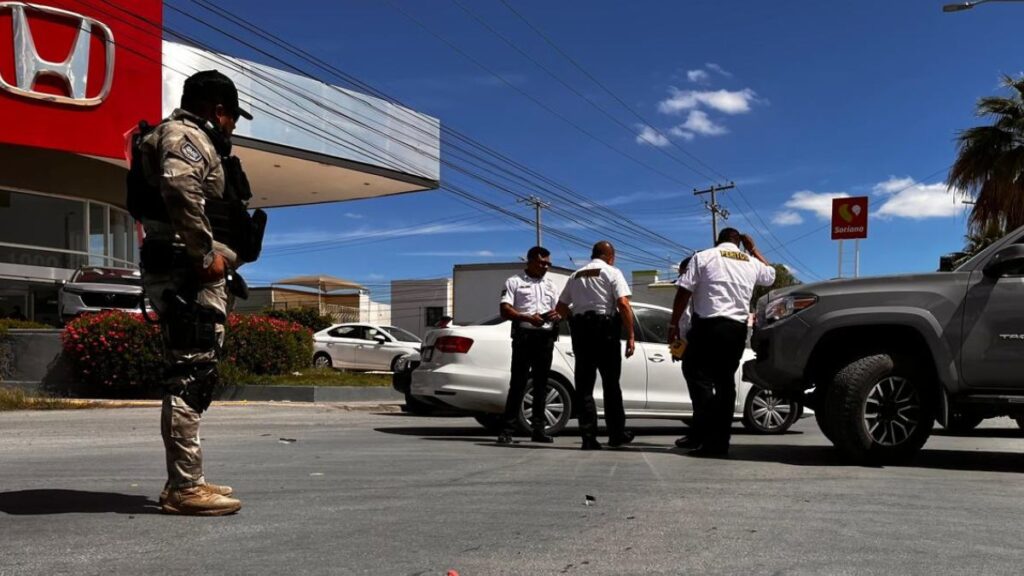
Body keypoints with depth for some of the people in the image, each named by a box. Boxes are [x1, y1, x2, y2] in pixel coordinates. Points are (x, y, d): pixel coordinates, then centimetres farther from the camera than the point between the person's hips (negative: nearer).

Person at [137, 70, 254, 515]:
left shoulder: (188, 139, 26)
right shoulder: (188, 135, -6)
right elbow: (179, 187, -27)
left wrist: (209, 254, 12)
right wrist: (207, 253, -22)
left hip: (184, 272, 11)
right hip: (186, 272, -11)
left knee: (189, 378, 13)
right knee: (191, 378, -12)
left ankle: (184, 482, 19)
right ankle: (185, 488, -10)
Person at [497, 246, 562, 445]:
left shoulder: (551, 286, 21)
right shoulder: (514, 282, 6)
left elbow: (560, 311, 20)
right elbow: (505, 311, -4)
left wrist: (556, 315, -6)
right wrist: (528, 318, -19)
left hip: (546, 337, 5)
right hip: (524, 336, -5)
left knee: (541, 384, 7)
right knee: (518, 383, -8)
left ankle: (538, 429, 12)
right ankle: (508, 430, -6)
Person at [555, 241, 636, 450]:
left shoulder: (575, 276, 16)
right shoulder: (612, 272, 1)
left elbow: (560, 308, 14)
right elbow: (623, 304, -11)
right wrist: (631, 335, -10)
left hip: (579, 328, 4)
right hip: (605, 328, -3)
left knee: (584, 384, 5)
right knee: (611, 383, 8)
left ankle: (588, 437, 0)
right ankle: (617, 434, 14)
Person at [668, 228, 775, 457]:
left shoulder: (703, 257, 4)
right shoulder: (751, 262, 17)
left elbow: (684, 291, -4)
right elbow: (770, 275, 40)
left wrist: (674, 323, 1)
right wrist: (753, 248, 44)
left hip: (708, 325, -4)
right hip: (737, 328, 5)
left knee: (695, 371, -2)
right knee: (725, 381, 8)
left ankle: (703, 429, -20)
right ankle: (718, 442, 8)